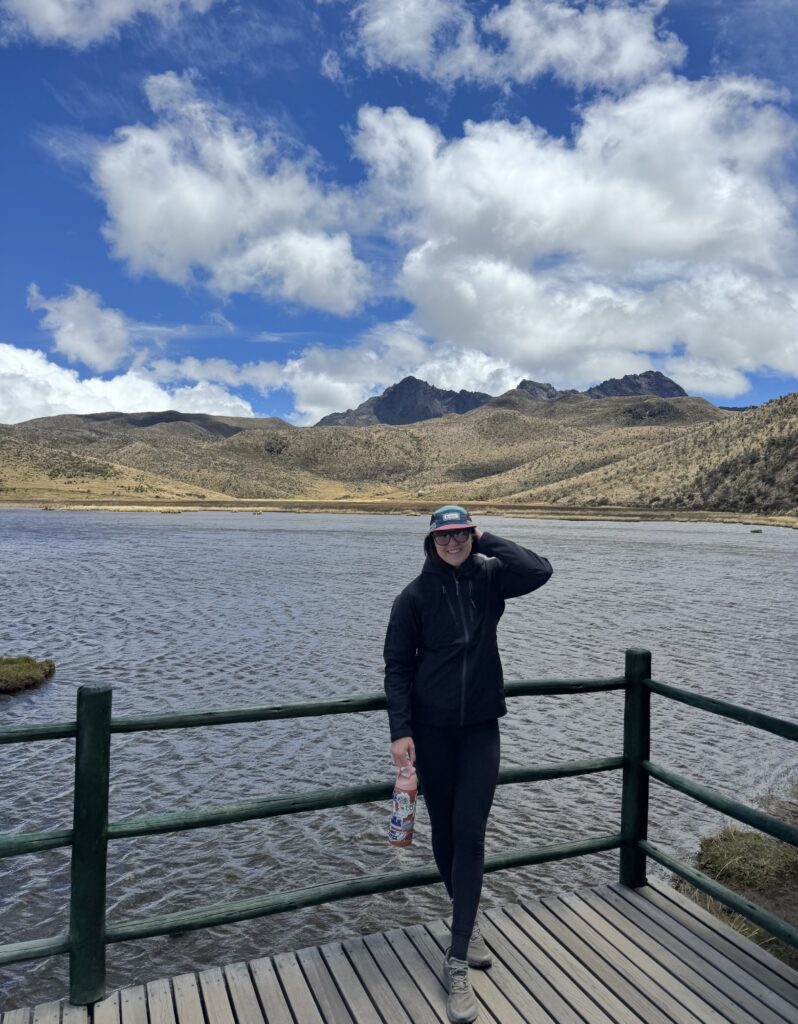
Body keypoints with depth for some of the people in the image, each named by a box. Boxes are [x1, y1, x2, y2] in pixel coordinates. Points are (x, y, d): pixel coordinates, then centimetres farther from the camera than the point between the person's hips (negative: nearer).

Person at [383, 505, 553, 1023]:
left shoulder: (488, 578, -3)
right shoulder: (416, 595, -8)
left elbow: (540, 571, -20)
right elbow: (398, 666, -6)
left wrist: (489, 542, -14)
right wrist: (400, 731, -13)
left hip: (481, 727, 1)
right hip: (432, 729, 0)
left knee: (470, 832, -4)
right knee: (445, 830, 13)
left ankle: (457, 961, 6)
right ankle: (468, 923, 37)